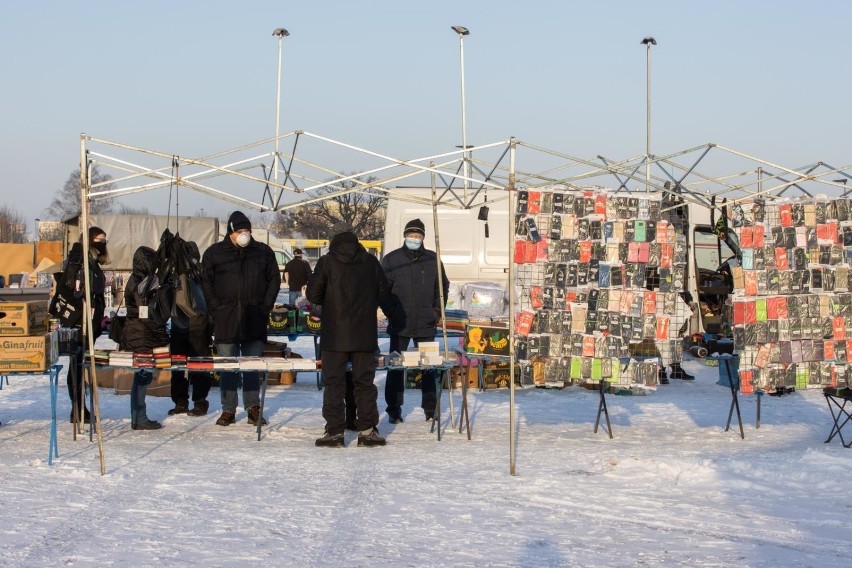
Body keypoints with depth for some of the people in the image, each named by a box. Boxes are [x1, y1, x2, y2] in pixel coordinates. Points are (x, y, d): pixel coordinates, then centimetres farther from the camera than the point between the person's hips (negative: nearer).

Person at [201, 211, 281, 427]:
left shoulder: (263, 252, 7)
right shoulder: (214, 253, 3)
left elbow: (274, 279, 13)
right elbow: (206, 282, 6)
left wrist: (266, 306, 3)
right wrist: (216, 308, -3)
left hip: (254, 319, 1)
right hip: (226, 319, -1)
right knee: (227, 367, 1)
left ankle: (253, 408, 11)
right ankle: (228, 410, 7)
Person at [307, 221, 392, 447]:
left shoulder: (326, 262, -5)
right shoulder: (371, 262, 3)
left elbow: (313, 295, -4)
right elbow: (384, 295, 7)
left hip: (335, 335, -2)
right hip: (365, 335, 2)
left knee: (334, 382, 3)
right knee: (365, 382, 9)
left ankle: (334, 431, 1)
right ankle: (367, 430, 6)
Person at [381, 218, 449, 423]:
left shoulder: (433, 260, 5)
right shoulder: (391, 259, 0)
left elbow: (442, 287, 15)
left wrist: (437, 311, 6)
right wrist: (390, 312, -4)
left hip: (426, 324, 1)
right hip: (399, 325, -1)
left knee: (429, 367, 6)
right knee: (396, 367, 2)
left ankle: (430, 410, 14)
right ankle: (394, 410, 9)